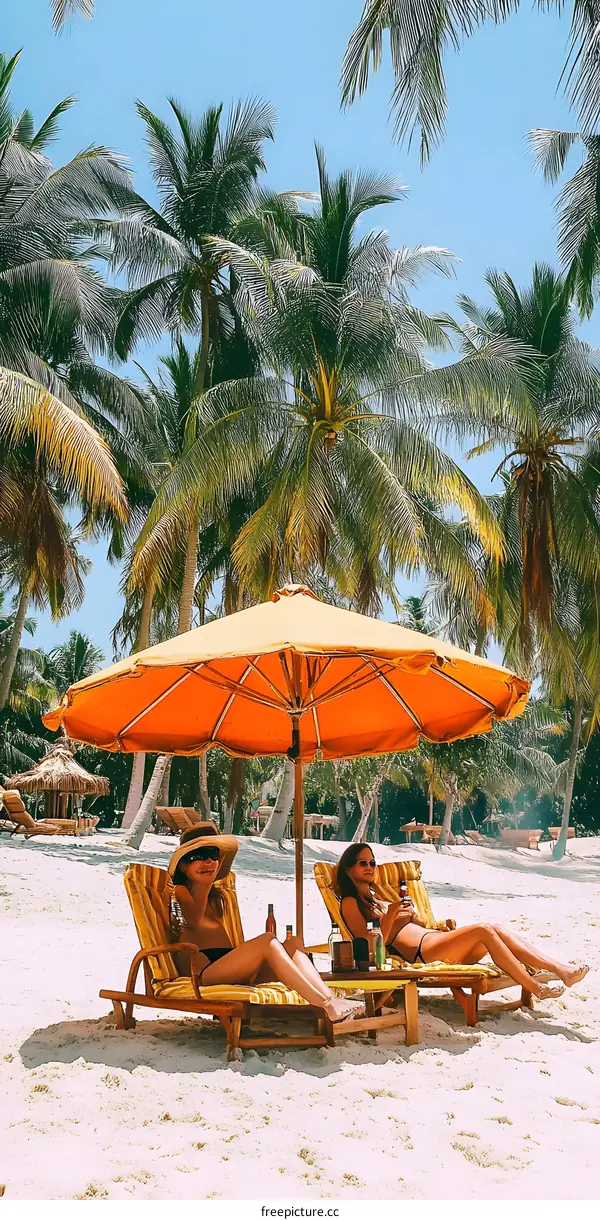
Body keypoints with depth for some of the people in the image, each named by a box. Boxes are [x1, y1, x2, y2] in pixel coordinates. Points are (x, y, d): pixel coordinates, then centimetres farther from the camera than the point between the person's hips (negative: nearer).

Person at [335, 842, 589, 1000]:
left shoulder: (379, 894, 27)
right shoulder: (351, 903, 1)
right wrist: (391, 914, -20)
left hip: (433, 940, 8)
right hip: (419, 953, -8)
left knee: (495, 930, -11)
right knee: (484, 930, -22)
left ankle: (560, 970, -15)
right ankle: (537, 988, -17)